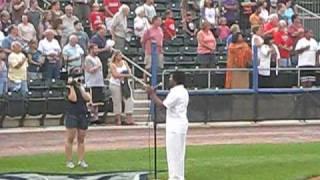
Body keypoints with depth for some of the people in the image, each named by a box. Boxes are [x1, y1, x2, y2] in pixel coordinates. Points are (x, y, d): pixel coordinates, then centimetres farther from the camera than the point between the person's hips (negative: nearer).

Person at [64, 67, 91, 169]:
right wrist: (72, 86, -17)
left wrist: (80, 87, -10)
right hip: (71, 115, -5)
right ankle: (69, 161, 4)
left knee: (81, 139, 8)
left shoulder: (84, 87, 9)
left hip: (83, 115, 5)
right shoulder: (69, 88, -4)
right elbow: (73, 98, -19)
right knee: (70, 139, -2)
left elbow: (88, 98, -7)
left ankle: (81, 160, 14)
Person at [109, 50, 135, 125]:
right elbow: (115, 75, -16)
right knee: (117, 102, 0)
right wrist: (125, 75, -11)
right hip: (115, 84, -4)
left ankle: (129, 119, -2)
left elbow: (129, 73, 4)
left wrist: (120, 75, -13)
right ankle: (118, 119, 8)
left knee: (129, 100, -4)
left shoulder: (124, 63, 9)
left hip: (124, 83, 5)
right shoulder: (112, 65, -6)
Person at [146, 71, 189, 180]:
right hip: (181, 123, 10)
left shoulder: (175, 92, -18)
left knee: (174, 153, -6)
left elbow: (163, 105, -20)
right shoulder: (184, 91, 15)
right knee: (179, 153, 16)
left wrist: (152, 94, -14)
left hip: (175, 126, -10)